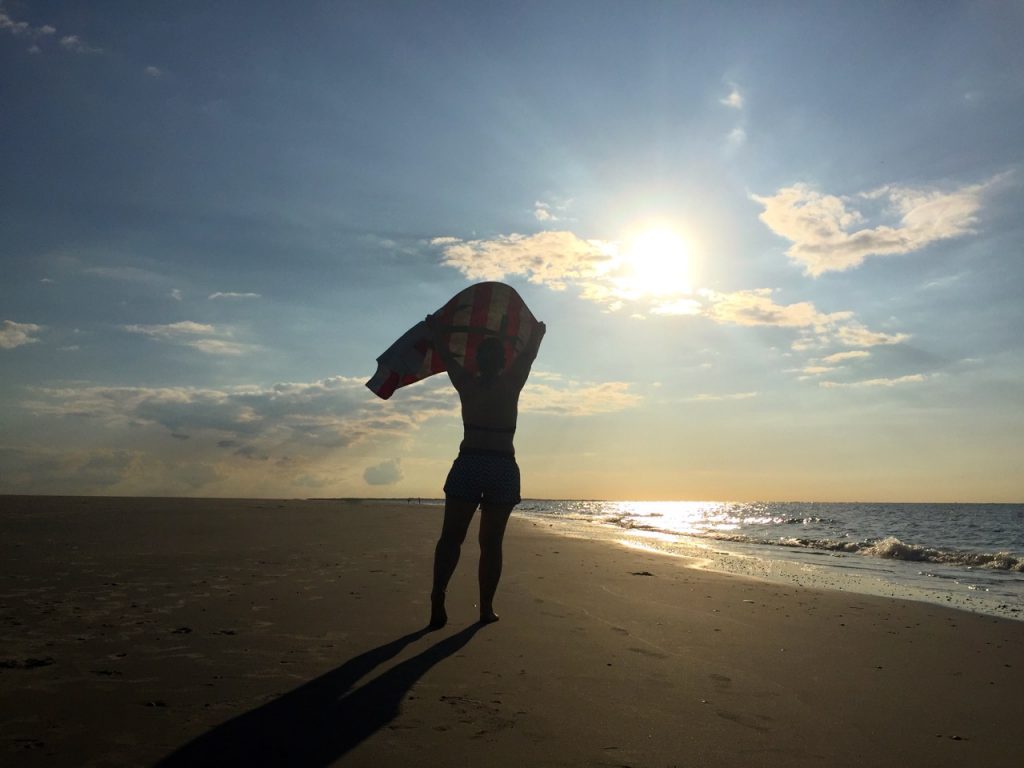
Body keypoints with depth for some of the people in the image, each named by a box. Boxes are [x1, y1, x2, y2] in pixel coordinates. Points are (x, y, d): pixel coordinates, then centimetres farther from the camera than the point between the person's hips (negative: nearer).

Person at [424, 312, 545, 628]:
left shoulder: (466, 384, 5)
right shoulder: (512, 384, 4)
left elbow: (445, 354, 20)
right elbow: (529, 354, 21)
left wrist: (434, 327, 37)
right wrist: (538, 332, 40)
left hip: (468, 465, 0)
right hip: (504, 468, 0)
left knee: (451, 537, 0)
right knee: (491, 542, 8)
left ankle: (438, 600, -18)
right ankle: (486, 608, 9)